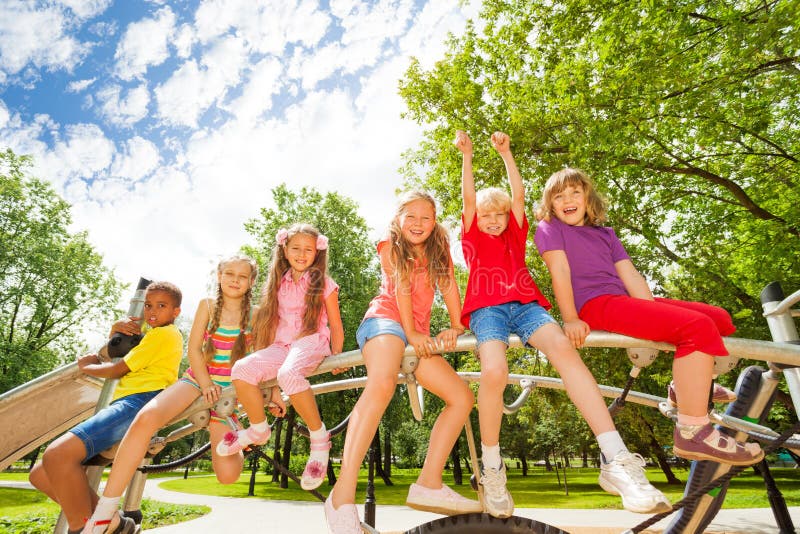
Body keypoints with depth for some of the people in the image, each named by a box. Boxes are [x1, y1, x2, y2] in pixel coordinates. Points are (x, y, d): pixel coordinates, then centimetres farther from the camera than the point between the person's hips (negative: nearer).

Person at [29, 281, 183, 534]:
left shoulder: (164, 333, -2)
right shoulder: (151, 332, 29)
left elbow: (115, 370, -2)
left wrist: (86, 365, 17)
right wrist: (115, 330, 11)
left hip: (140, 402, -11)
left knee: (58, 454, -30)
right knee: (40, 474, 7)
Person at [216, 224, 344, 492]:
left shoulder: (323, 284, 7)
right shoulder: (279, 285, 16)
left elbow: (335, 325, 8)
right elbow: (273, 326, 13)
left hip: (312, 342, -4)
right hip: (282, 346, 5)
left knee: (288, 374, -37)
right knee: (241, 369, -24)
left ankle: (319, 438, -17)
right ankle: (258, 430, 1)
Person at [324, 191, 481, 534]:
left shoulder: (440, 251, 16)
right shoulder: (390, 248, 6)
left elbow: (449, 287, 5)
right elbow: (400, 289, -5)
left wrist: (456, 327, -8)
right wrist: (409, 331, -13)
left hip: (418, 334, 6)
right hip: (385, 320, -6)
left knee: (462, 397, -3)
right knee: (382, 384, -36)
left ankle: (428, 484, -1)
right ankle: (342, 495, -40)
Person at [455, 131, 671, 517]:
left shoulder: (515, 234, 27)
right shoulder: (473, 238, 21)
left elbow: (518, 196, 17)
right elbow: (469, 199, 9)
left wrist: (505, 153, 16)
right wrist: (467, 156, 5)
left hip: (526, 305, 2)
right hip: (488, 308, -2)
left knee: (563, 347, -30)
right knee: (494, 371, -32)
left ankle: (616, 460, -35)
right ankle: (491, 469, -14)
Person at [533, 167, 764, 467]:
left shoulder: (605, 234, 23)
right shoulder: (550, 228, 4)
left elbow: (631, 276, 12)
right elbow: (560, 271, -10)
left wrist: (656, 316, 0)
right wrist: (571, 319, -19)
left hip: (623, 300, 8)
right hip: (595, 306, -8)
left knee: (720, 318, 8)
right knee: (699, 326, -22)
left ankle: (684, 386, 29)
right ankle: (692, 432, -18)